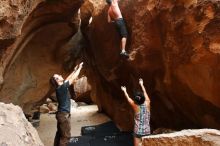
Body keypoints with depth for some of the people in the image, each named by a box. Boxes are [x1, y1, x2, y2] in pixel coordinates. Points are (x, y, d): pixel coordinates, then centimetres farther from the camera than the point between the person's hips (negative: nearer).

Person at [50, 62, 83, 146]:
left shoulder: (60, 87, 5)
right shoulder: (62, 87, -19)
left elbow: (68, 79, 19)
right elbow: (73, 78, -13)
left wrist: (75, 70, 21)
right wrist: (79, 68, -2)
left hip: (62, 113, 10)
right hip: (64, 114, -10)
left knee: (59, 134, 16)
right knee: (66, 136, -4)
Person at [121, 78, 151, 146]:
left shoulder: (135, 106, -10)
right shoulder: (147, 104, -7)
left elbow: (128, 98, 8)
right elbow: (145, 93, 11)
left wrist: (124, 91, 26)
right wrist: (141, 84, 25)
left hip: (137, 132, -2)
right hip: (147, 131, 2)